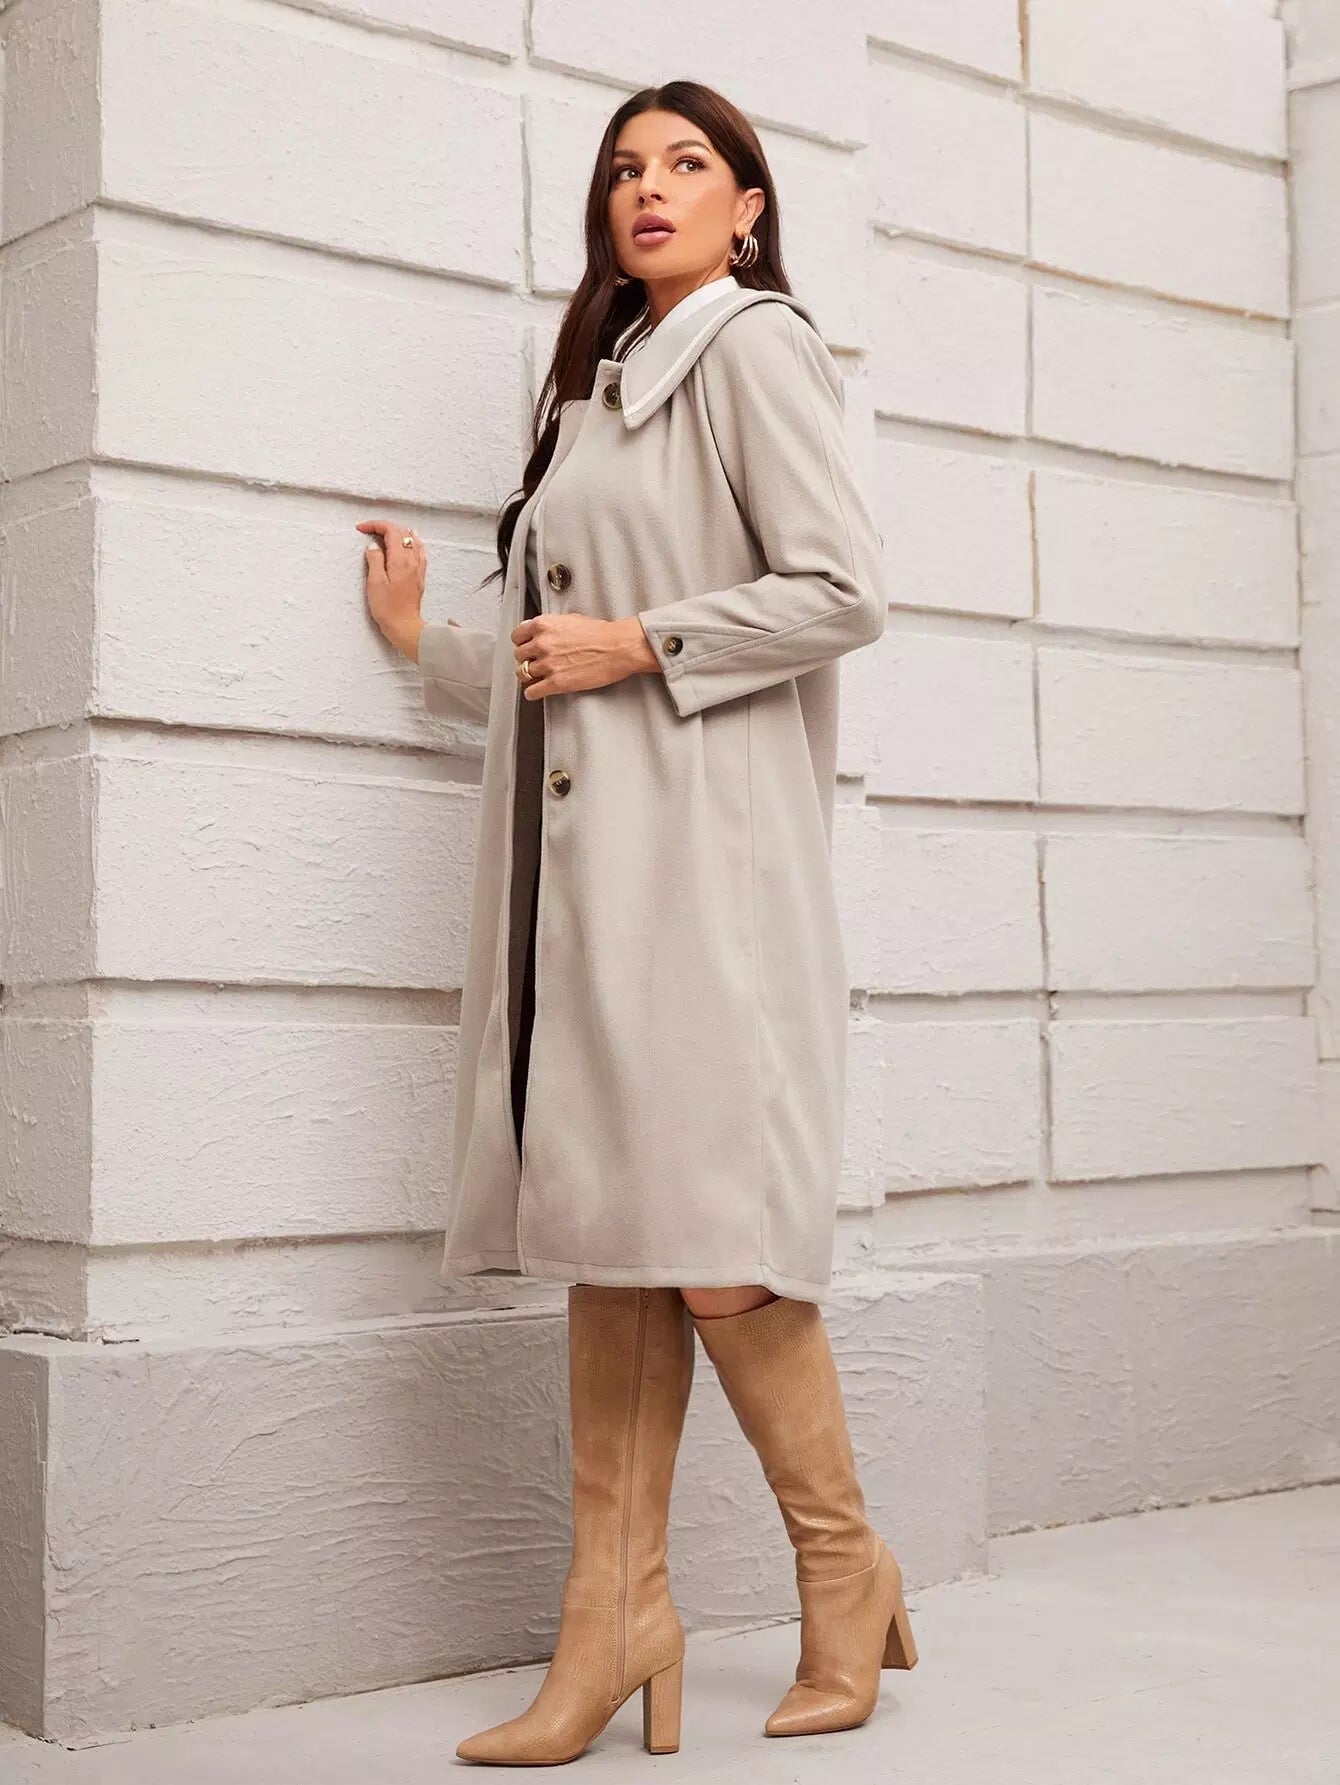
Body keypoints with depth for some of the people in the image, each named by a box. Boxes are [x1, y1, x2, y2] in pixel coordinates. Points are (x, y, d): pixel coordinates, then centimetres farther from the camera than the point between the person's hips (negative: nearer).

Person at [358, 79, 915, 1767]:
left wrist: (637, 643, -11)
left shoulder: (754, 346, 1)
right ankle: (615, 1617, 4)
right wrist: (431, 642, 31)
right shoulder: (608, 380, 25)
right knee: (606, 1233, 2)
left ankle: (846, 1570, 9)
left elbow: (843, 592, -11)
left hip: (703, 850, -8)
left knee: (705, 1243, -11)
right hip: (586, 854, 8)